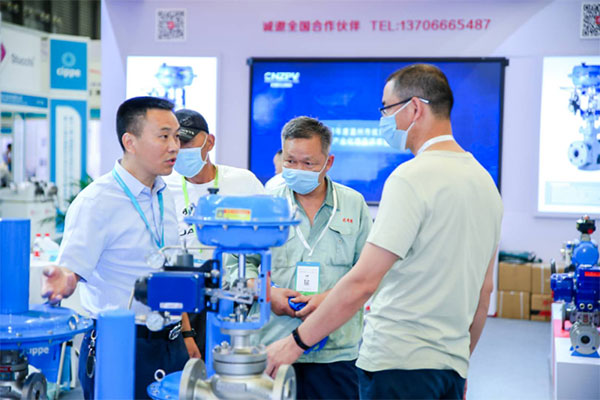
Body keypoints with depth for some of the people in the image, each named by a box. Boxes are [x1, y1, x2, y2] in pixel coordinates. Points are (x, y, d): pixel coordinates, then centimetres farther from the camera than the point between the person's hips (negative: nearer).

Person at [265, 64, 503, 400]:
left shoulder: (411, 178, -15)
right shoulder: (485, 181, 12)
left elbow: (363, 282, -20)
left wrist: (297, 342, -12)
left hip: (400, 362, -8)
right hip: (453, 366, 8)